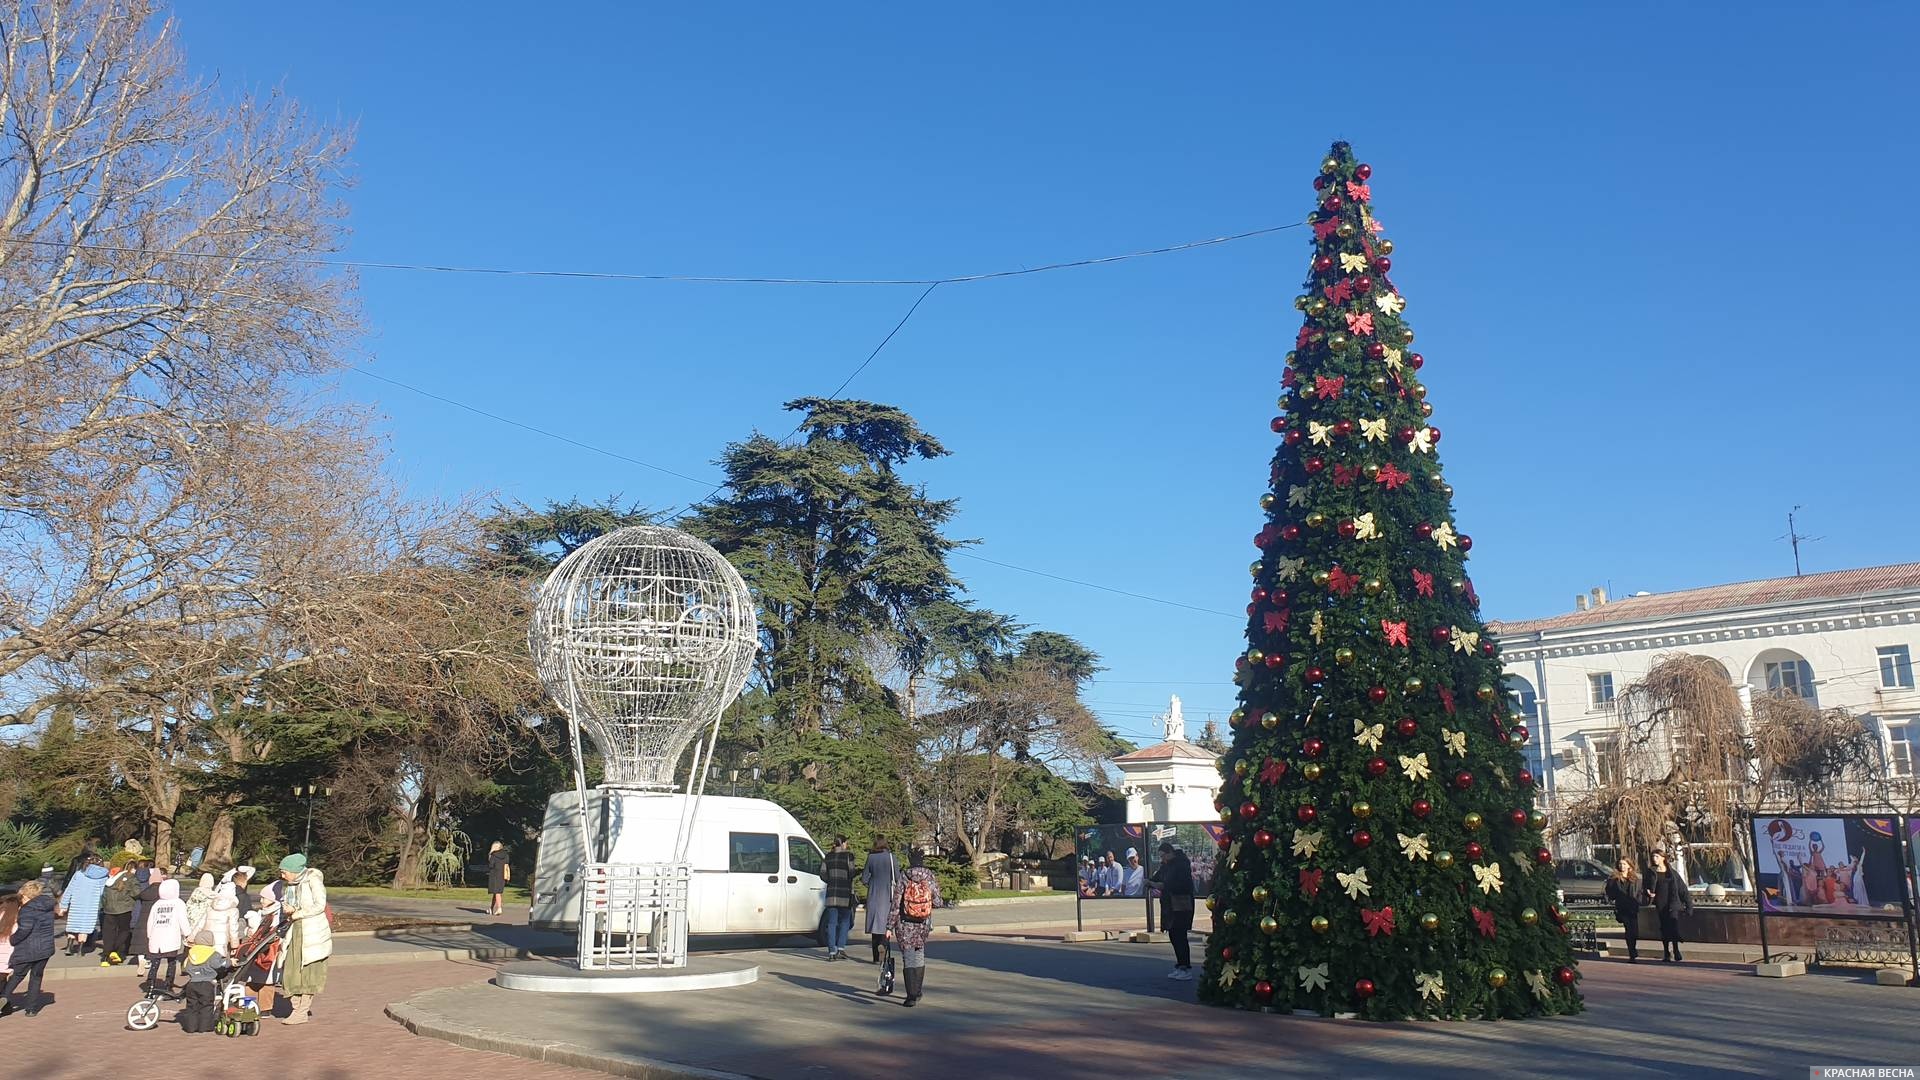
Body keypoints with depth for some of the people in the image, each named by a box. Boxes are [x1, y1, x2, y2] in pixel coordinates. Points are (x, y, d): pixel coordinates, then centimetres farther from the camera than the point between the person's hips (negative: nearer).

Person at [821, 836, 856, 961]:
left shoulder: (829, 856, 8)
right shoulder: (848, 855, -4)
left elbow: (823, 874, 6)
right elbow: (851, 873, -9)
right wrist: (851, 889, 7)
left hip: (831, 892, 3)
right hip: (845, 892, -3)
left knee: (832, 922, 5)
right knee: (845, 921, 10)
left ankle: (832, 951, 0)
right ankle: (840, 948, 0)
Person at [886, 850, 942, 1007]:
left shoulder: (904, 880, -10)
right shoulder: (930, 879, -4)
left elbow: (895, 905, -10)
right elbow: (937, 902, -1)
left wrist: (890, 927, -5)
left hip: (905, 925, -3)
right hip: (924, 925, 3)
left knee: (909, 959, 0)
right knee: (920, 956, 21)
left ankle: (912, 996, -6)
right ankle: (918, 991, 30)